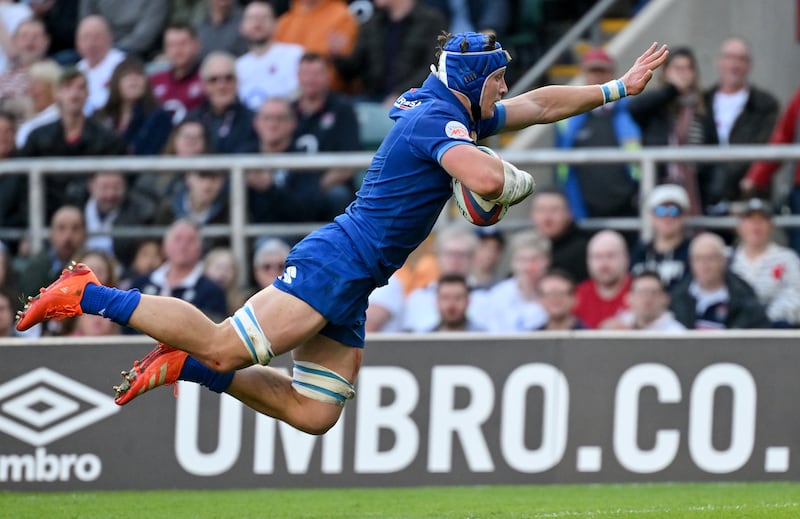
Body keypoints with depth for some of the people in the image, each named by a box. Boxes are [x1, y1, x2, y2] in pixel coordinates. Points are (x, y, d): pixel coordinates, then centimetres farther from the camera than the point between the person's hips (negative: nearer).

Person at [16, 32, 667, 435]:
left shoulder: (463, 115, 20)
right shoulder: (438, 119, -11)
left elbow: (539, 104, 32)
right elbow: (485, 177, -30)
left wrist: (618, 88, 32)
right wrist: (522, 182, -8)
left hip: (351, 284, 10)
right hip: (338, 259, -10)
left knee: (314, 412, 1)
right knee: (226, 348, -20)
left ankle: (183, 362, 10)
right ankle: (91, 295, -10)